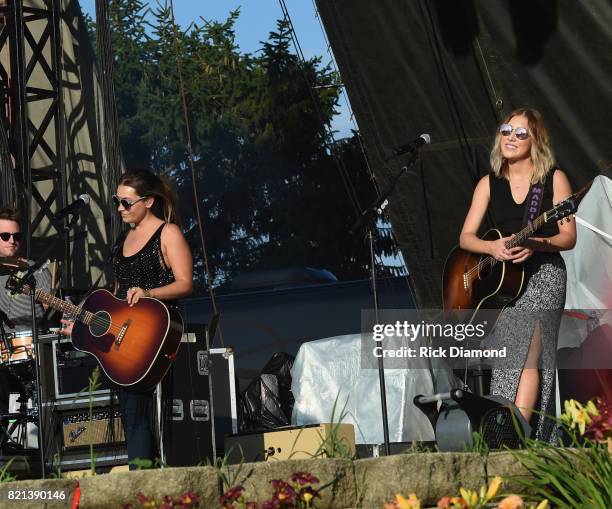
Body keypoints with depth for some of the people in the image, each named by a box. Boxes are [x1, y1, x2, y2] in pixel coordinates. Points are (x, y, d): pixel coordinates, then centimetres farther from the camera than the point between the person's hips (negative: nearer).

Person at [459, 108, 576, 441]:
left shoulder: (554, 179, 2)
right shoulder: (489, 184, 11)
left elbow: (568, 237, -1)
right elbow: (465, 237, 7)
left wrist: (535, 244, -20)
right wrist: (492, 247, -15)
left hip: (542, 275, -3)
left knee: (528, 353, -18)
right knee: (508, 360, -5)